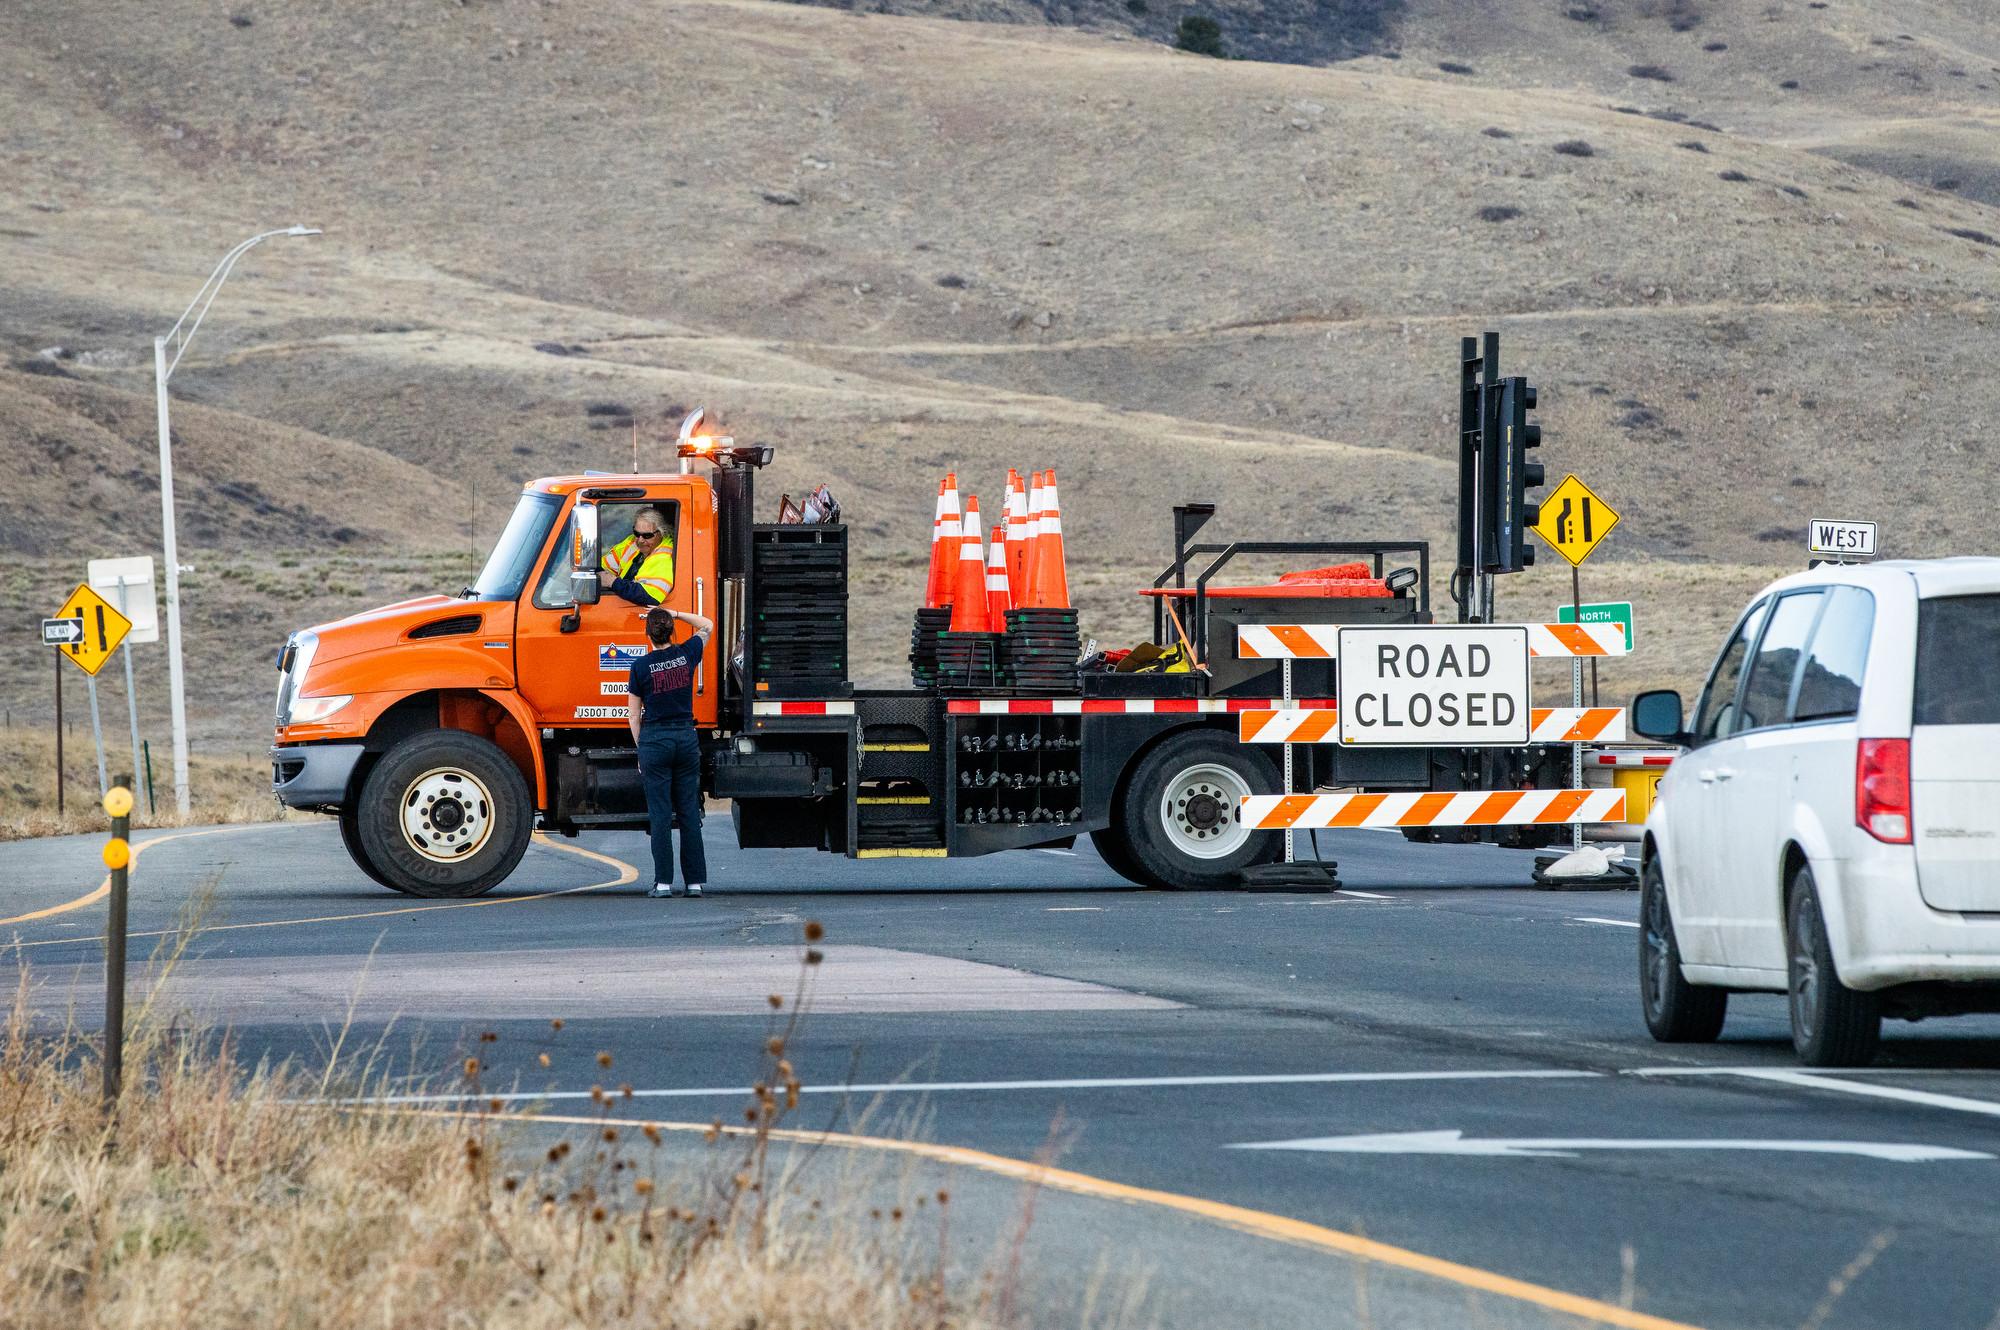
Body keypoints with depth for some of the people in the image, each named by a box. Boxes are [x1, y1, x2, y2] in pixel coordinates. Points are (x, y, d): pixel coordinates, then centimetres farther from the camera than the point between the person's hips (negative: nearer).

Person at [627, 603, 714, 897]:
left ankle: (663, 882, -4)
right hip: (686, 737, 3)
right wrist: (675, 614, 18)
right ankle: (695, 881, 6)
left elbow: (634, 716, -3)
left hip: (654, 739, -3)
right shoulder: (686, 654, -1)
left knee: (660, 814, -1)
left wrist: (641, 751, 7)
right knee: (689, 812, 7)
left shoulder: (641, 666, -8)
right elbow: (707, 626, 21)